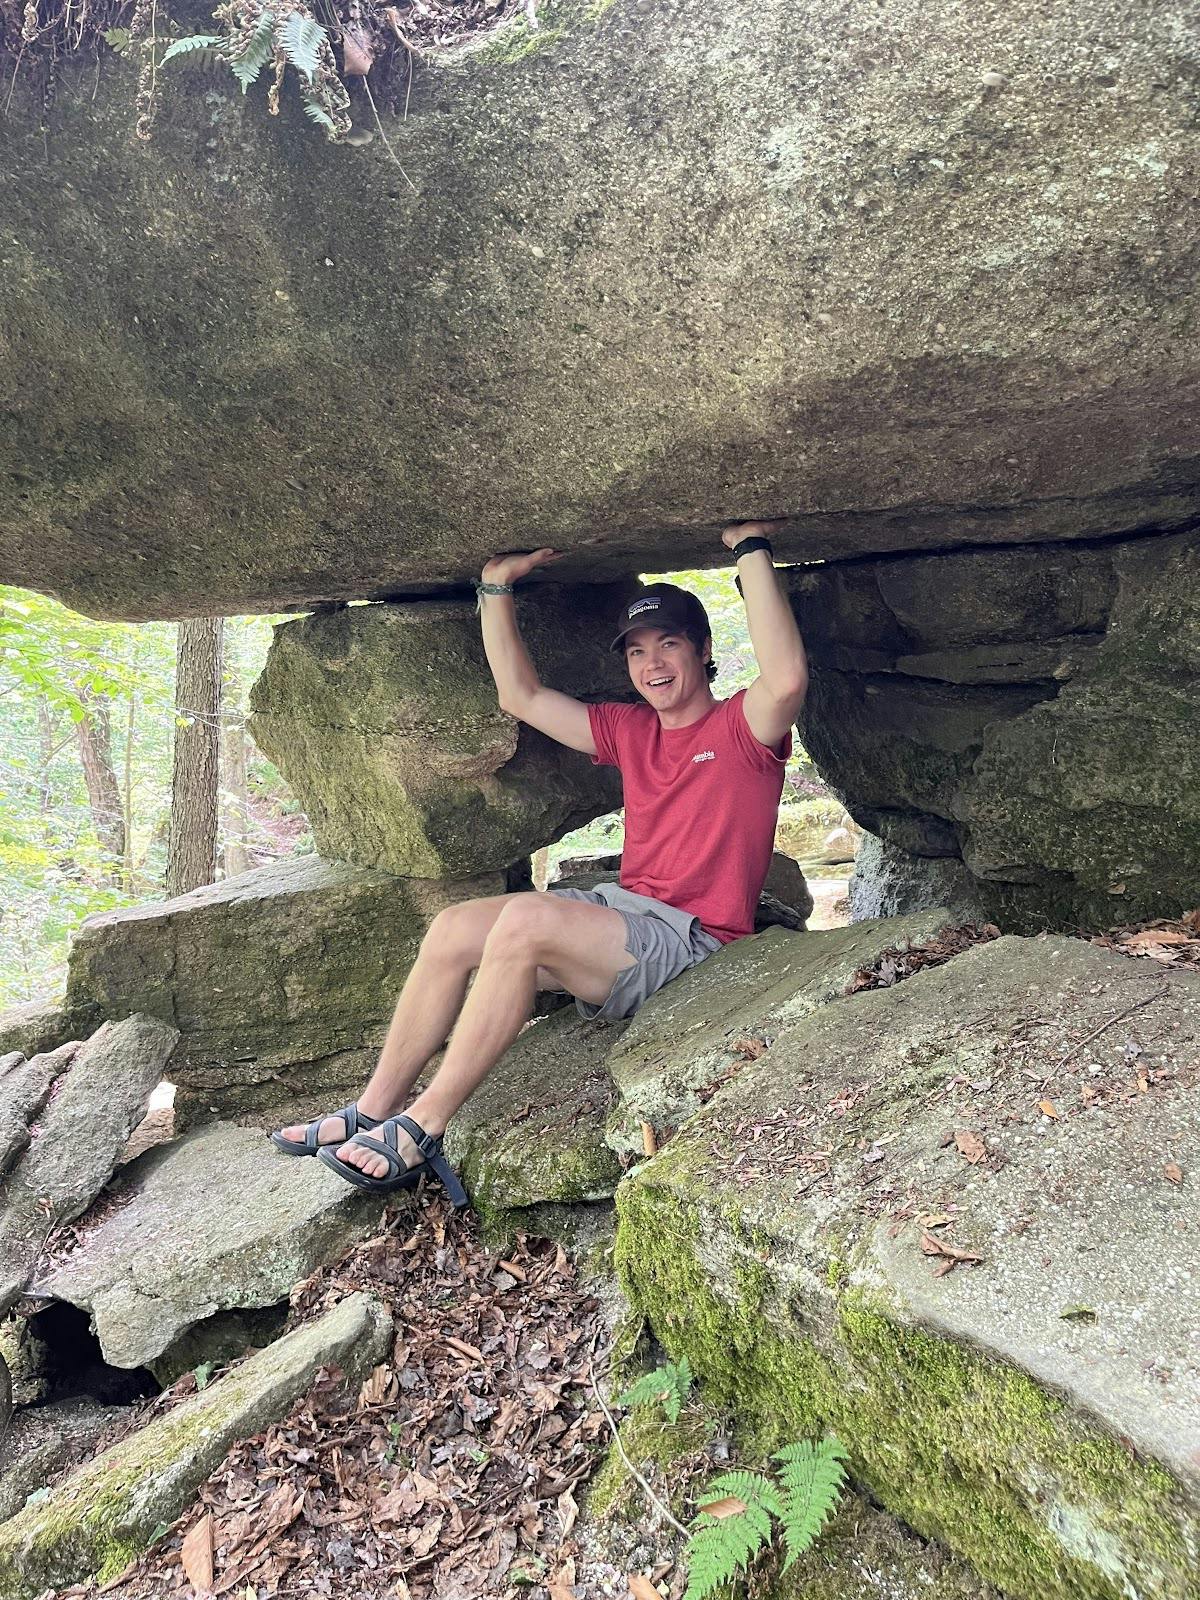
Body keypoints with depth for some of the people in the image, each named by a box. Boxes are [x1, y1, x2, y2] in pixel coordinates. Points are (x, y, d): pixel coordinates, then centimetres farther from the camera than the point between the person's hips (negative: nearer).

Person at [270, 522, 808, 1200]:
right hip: (622, 908, 8)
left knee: (526, 919, -30)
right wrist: (498, 587, 13)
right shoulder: (631, 730, 16)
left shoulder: (742, 728, -4)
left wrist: (752, 547, -23)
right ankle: (374, 1110, 1)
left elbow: (787, 678, -29)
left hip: (692, 942, -8)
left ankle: (422, 1130, -21)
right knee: (455, 927, -7)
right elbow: (521, 695, 18)